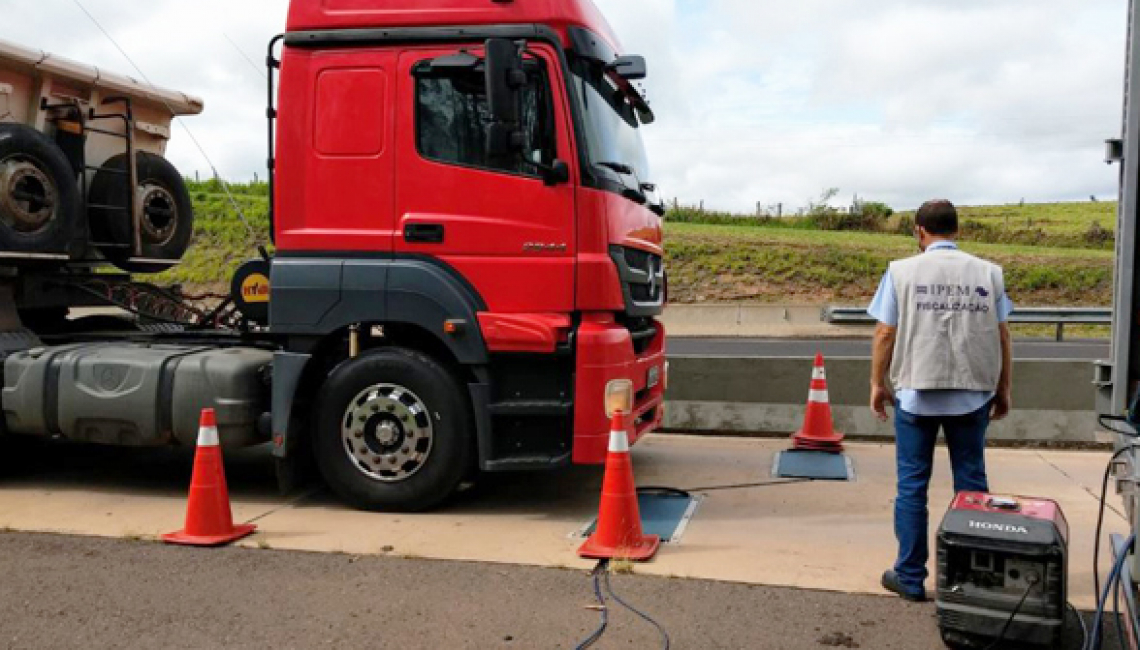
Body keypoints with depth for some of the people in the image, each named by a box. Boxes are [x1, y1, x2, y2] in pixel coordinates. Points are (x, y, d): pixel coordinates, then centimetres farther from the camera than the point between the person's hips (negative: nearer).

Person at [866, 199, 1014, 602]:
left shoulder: (902, 271, -3)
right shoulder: (988, 272, 3)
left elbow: (885, 333, -4)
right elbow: (1002, 335, 4)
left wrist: (878, 383, 7)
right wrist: (1004, 389, 15)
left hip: (916, 392, -2)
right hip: (972, 393, 2)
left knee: (912, 485, 6)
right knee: (971, 483, 12)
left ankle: (910, 578, 12)